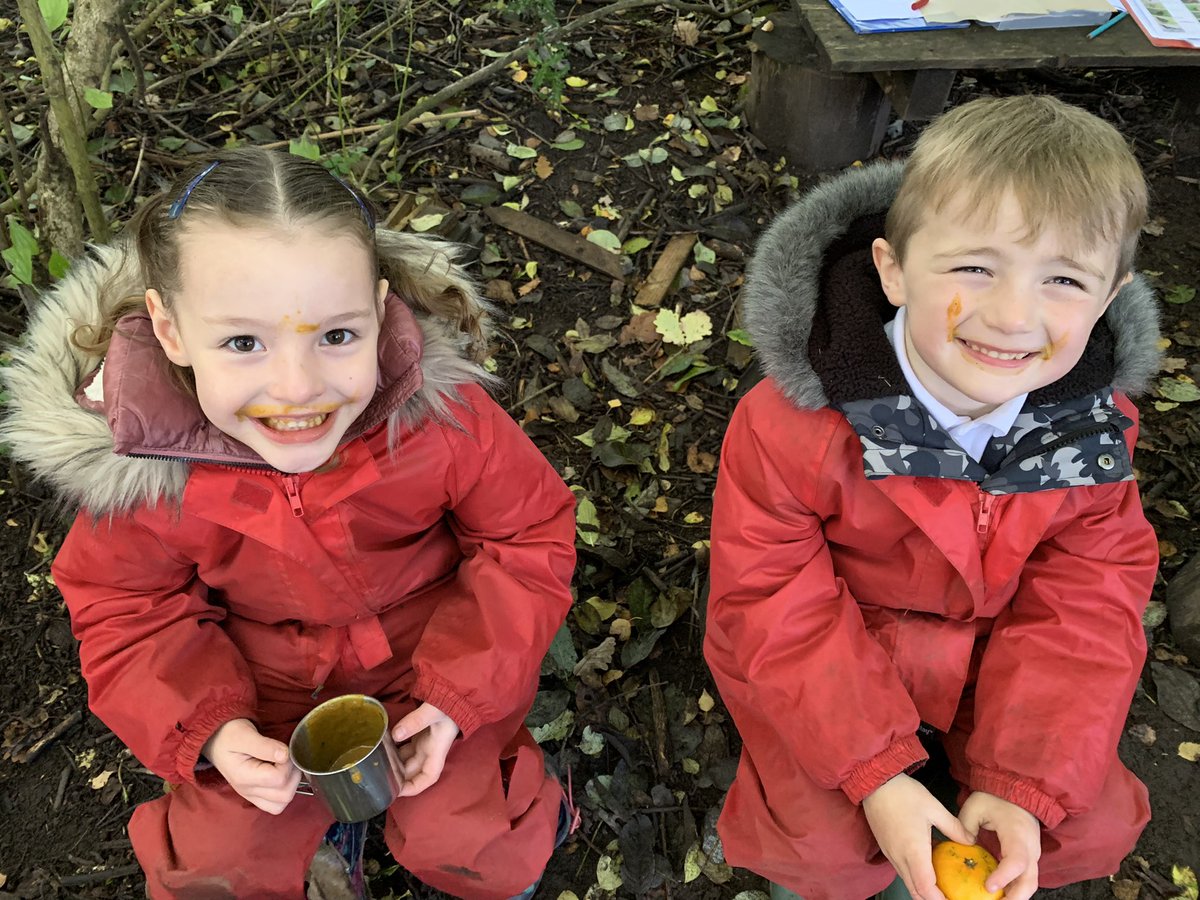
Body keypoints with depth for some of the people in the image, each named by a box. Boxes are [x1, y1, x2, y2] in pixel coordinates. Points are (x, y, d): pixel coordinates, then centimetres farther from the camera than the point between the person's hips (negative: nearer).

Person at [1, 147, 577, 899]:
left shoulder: (443, 412, -30)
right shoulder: (144, 470, -25)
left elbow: (528, 536, -13)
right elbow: (128, 610, -6)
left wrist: (461, 692, -19)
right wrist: (207, 730, -20)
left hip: (434, 636, -1)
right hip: (266, 675, 2)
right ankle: (323, 810, 33)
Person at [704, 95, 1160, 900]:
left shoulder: (1098, 423, -16)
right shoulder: (798, 424, -30)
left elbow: (1084, 602, -10)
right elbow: (772, 601, -21)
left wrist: (1024, 784, -17)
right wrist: (875, 774, -23)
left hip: (995, 643, 4)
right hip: (829, 644, -3)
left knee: (1096, 825, 1)